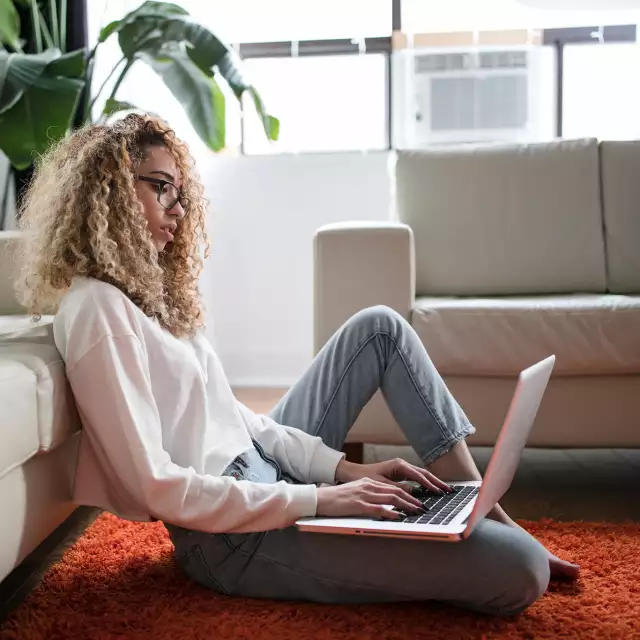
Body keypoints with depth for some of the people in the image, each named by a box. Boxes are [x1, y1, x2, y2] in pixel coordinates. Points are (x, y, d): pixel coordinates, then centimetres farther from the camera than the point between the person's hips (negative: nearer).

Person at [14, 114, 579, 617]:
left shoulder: (145, 288, 13)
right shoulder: (96, 309, -17)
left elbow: (232, 414, 11)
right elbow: (156, 487, -23)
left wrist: (344, 468, 1)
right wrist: (317, 500, -21)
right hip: (235, 536, -10)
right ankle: (504, 540, 15)